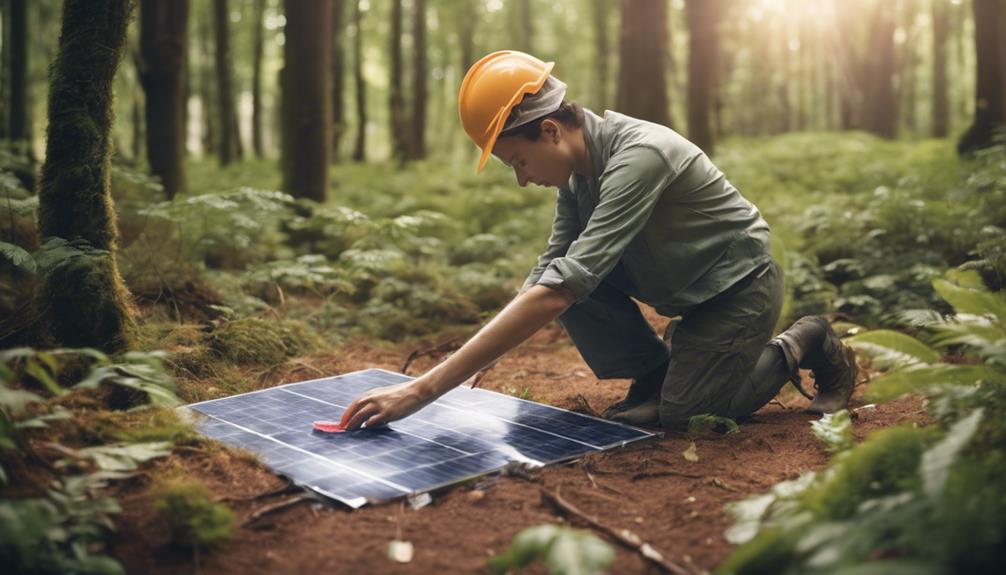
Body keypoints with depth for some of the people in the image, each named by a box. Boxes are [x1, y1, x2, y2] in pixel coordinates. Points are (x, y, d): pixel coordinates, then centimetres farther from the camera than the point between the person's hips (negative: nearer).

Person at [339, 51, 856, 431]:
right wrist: (467, 367, -15)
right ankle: (654, 374, 5)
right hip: (682, 289, 7)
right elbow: (546, 277, -2)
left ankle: (803, 346, 11)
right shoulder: (577, 167, -9)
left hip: (740, 287, -7)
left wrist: (426, 388, -44)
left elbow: (556, 295, -42)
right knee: (564, 270, -14)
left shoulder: (638, 156, -35)